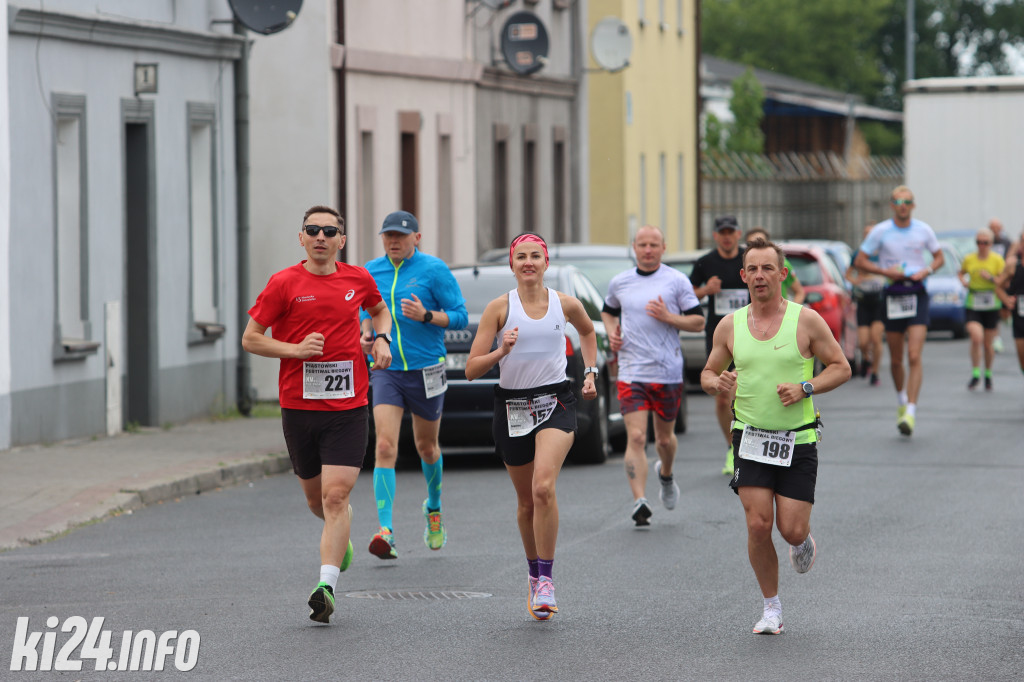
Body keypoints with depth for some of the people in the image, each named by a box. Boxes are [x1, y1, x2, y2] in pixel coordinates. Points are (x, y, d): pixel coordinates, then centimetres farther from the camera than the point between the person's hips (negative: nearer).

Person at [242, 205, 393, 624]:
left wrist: (382, 338, 6)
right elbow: (250, 339, -1)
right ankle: (341, 539, 47)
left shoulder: (359, 280, 5)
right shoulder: (284, 284, -3)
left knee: (335, 495, -13)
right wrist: (296, 349, -15)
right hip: (298, 405, 0)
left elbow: (380, 311, 27)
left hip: (348, 405, 0)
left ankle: (326, 587, -17)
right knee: (316, 499, 13)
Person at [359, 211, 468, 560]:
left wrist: (426, 315, -23)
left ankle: (434, 507, 44)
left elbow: (460, 317, -7)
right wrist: (366, 332, 1)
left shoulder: (434, 270, -7)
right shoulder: (371, 271, 5)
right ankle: (386, 529, -20)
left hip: (426, 370, -2)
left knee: (426, 447, 15)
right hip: (386, 370, 2)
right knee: (385, 447, -14)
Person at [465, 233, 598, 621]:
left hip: (555, 403, -1)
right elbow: (471, 370, -6)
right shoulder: (500, 308, -3)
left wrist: (590, 372, 18)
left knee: (544, 487, -23)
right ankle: (535, 575, 32)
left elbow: (588, 330, 27)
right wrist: (501, 352, -22)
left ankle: (546, 580, -17)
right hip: (512, 406, 1)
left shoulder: (566, 305, 2)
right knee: (526, 501, 11)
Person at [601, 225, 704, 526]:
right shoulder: (619, 282, 8)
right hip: (631, 373, 1)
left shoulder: (677, 281, 0)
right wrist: (611, 332, 6)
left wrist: (668, 317, -16)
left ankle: (666, 474, 46)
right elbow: (608, 311, 27)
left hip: (668, 372, 0)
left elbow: (698, 322, 0)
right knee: (636, 437, -13)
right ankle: (639, 502, -16)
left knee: (665, 438, 13)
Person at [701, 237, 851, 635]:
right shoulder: (730, 326, 3)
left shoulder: (806, 320, -4)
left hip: (797, 439, -1)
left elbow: (841, 367, 1)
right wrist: (716, 383, -10)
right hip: (751, 438, 2)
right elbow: (708, 373, 14)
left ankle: (802, 541, 32)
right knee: (758, 524, -10)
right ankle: (771, 607, 8)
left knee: (791, 529, -7)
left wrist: (804, 388, -16)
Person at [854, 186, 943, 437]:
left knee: (914, 357, -14)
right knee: (896, 360, 9)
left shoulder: (924, 230, 3)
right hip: (892, 294, 1)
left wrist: (926, 271, -6)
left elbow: (939, 257, 15)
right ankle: (902, 400, 35)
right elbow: (859, 261, 3)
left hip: (917, 295, -1)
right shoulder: (880, 231, -1)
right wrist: (886, 271, -12)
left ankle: (910, 412, -18)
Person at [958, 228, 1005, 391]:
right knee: (976, 338, -19)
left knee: (988, 344, 7)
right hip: (973, 305, 0)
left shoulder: (997, 260, -2)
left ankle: (988, 374, 29)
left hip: (992, 305, 0)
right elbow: (961, 272, 25)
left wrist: (991, 278, -18)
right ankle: (975, 374, -7)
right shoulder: (969, 259, 4)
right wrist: (963, 281, 4)